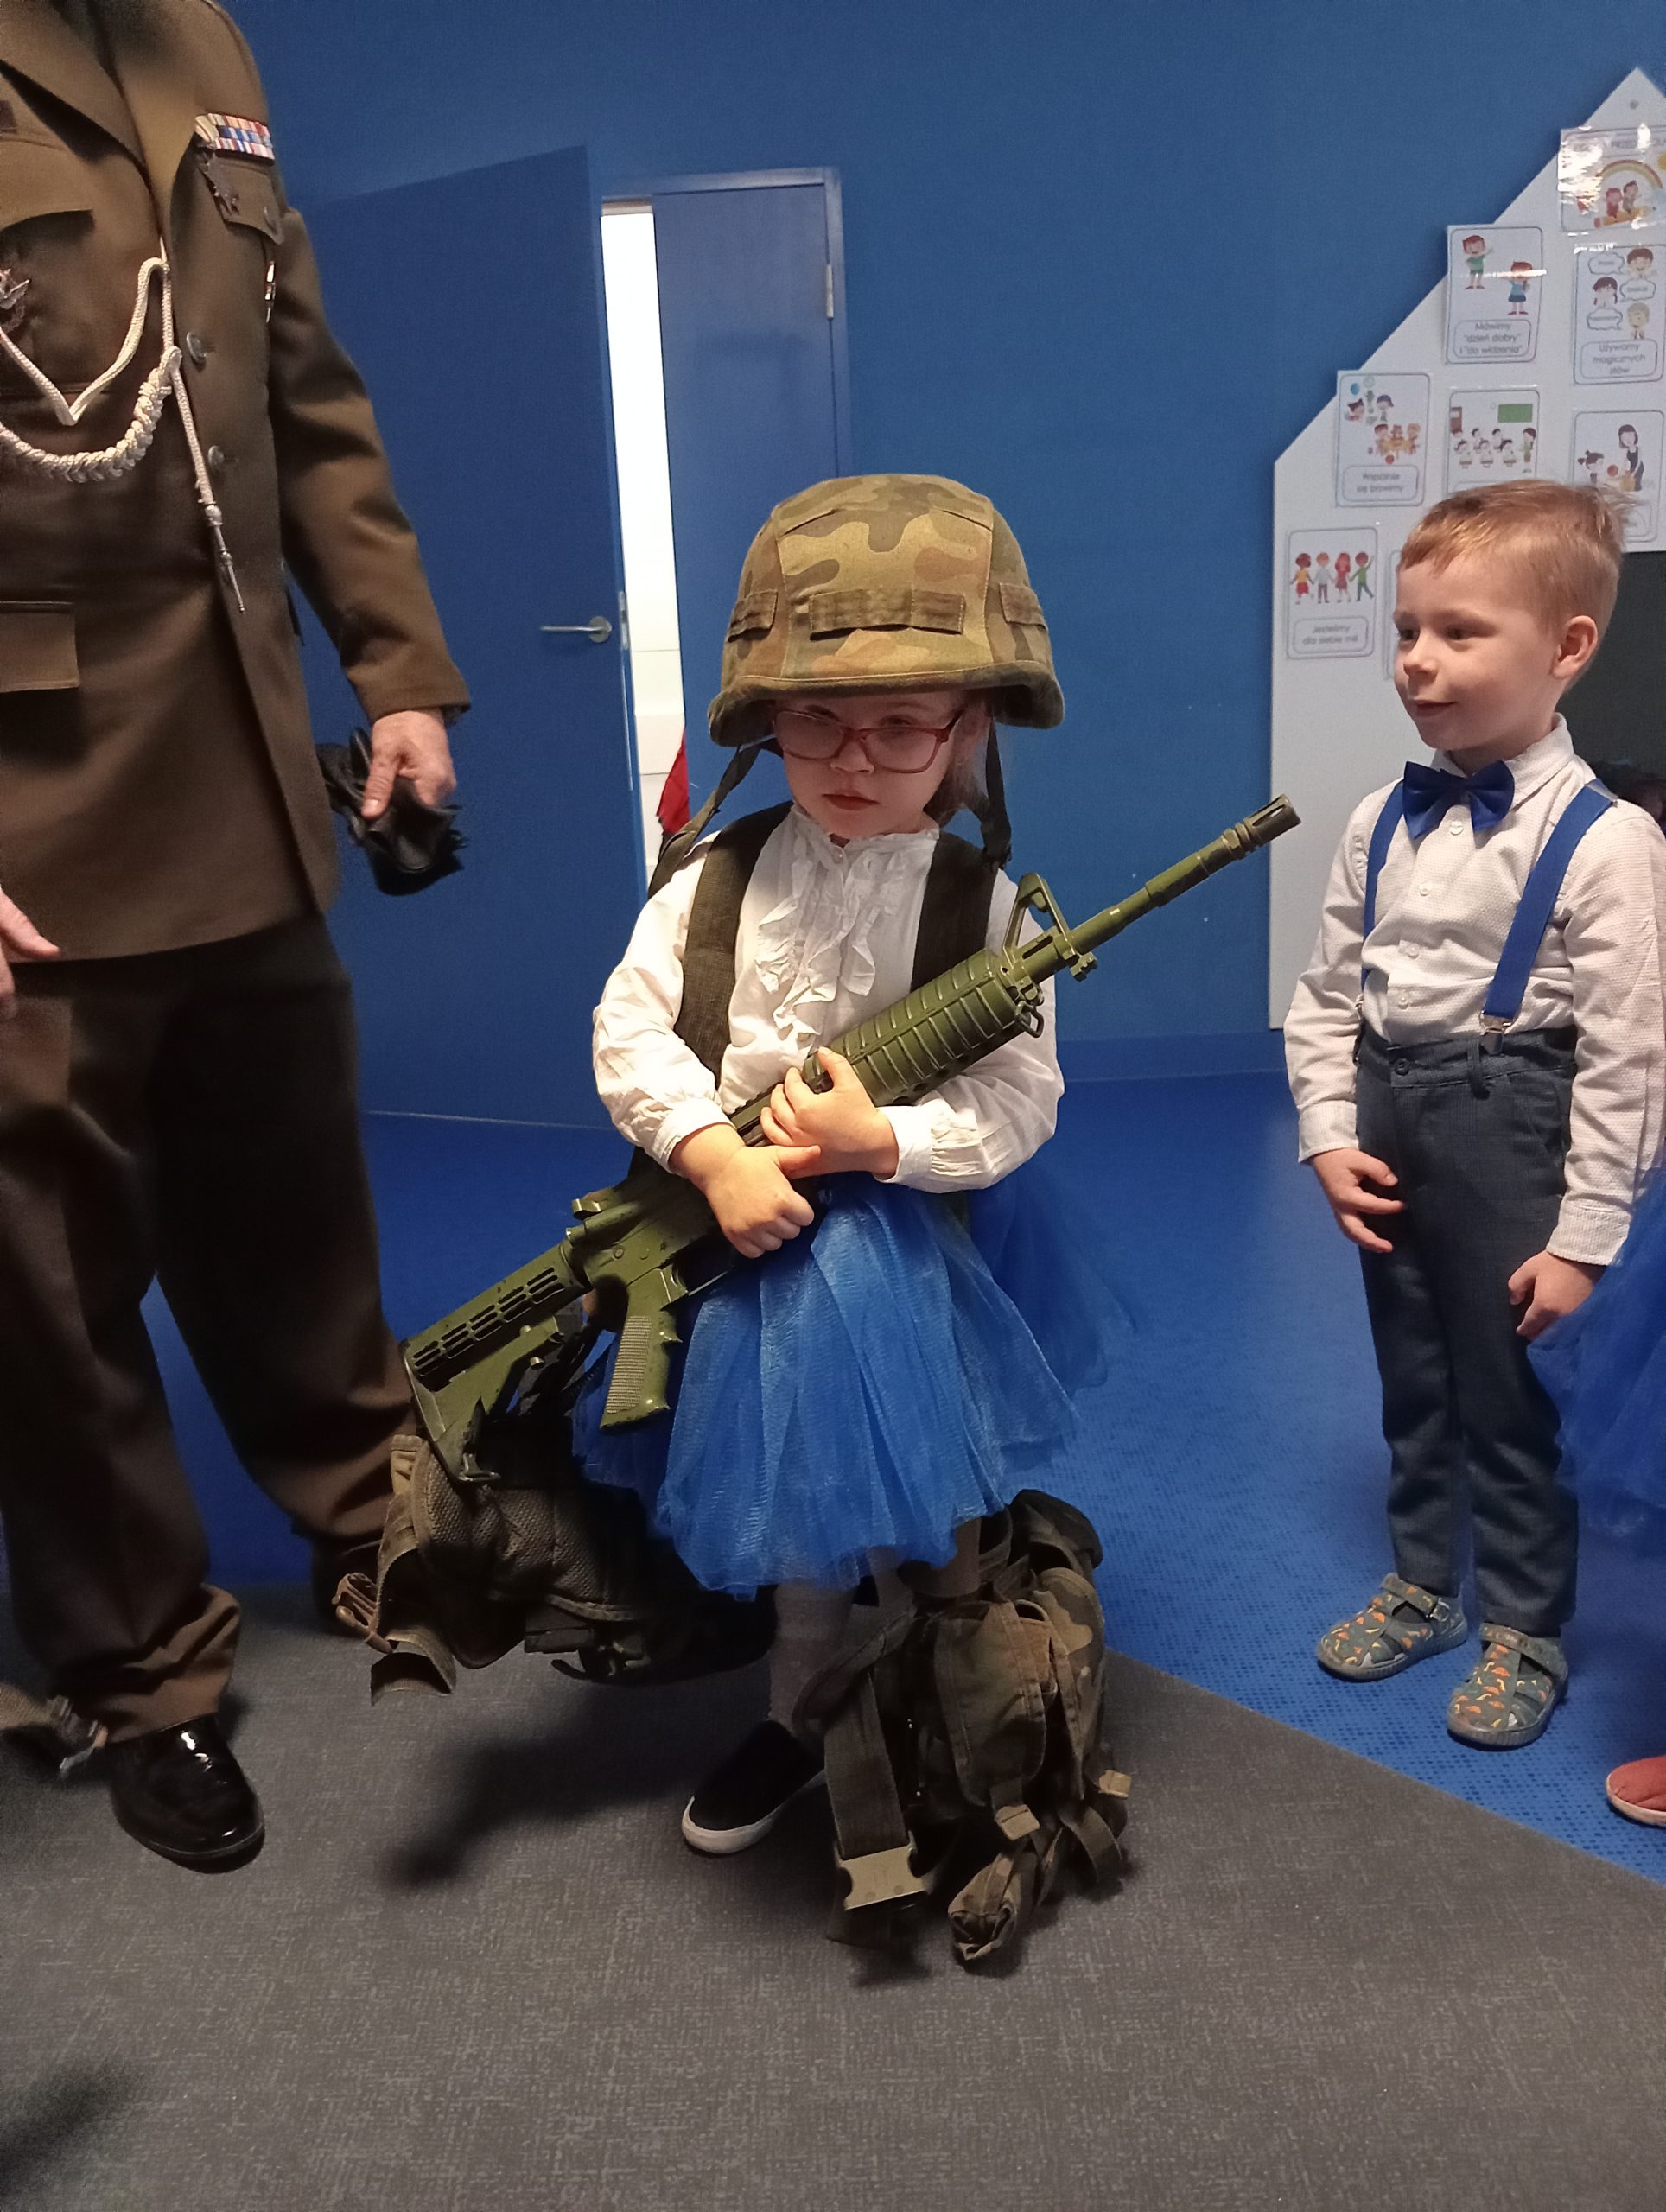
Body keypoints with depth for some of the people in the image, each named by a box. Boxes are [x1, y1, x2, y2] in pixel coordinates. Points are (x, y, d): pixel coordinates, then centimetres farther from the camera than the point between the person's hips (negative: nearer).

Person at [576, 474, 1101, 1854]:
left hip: (897, 1241, -3)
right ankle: (798, 1724, 43)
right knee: (792, 1493, 18)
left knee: (910, 1507, 5)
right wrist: (716, 1154, -20)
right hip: (739, 1223, 3)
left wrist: (885, 1141, -27)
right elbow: (628, 1031, -7)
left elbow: (1021, 1101, -12)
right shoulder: (720, 877, -4)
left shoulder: (984, 904, -11)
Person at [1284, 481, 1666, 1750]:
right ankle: (1422, 1586, 40)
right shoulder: (1384, 823, 0)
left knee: (1511, 1398, 8)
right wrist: (1331, 1140, -2)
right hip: (1390, 1121, 6)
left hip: (1510, 1131, -5)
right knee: (1412, 1382, 20)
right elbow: (1327, 998, 7)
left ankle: (1525, 1630, 30)